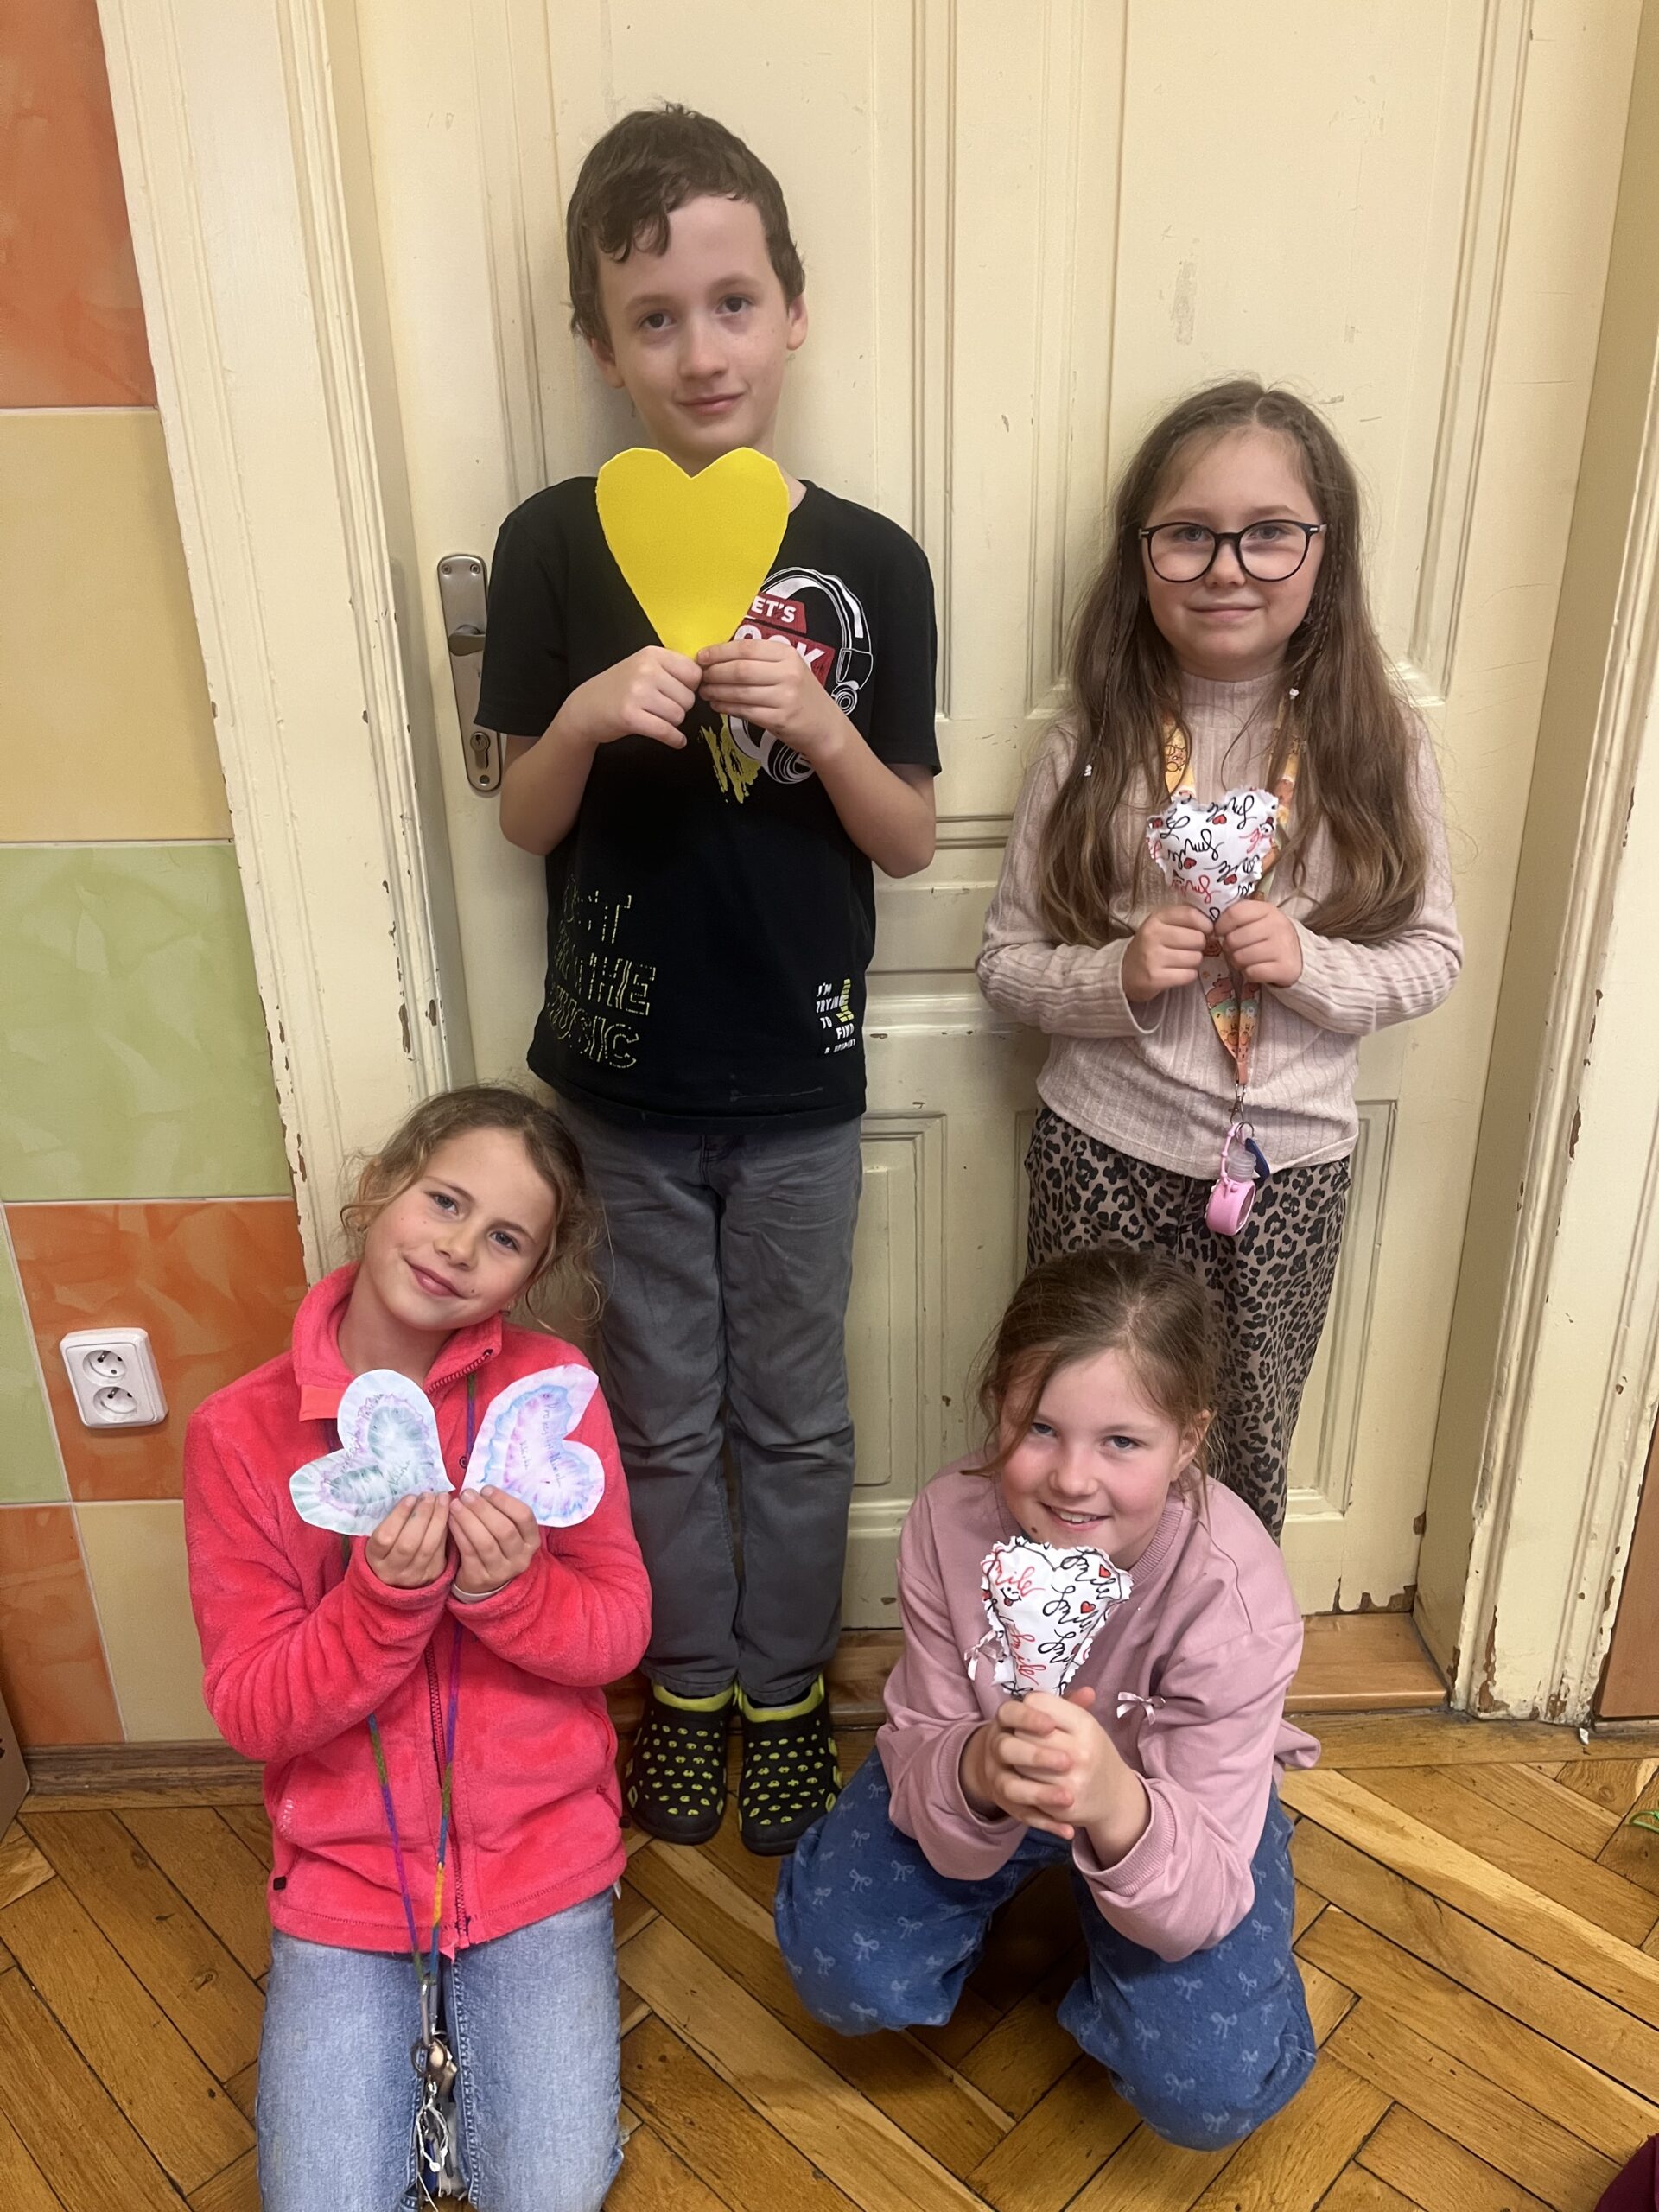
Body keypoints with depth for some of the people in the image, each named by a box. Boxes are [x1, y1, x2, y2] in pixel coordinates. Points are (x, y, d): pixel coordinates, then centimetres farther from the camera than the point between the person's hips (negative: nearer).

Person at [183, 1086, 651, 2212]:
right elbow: (253, 1713, -11)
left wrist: (508, 1589, -28)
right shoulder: (240, 1432, -12)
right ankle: (413, 2018, 26)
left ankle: (472, 2009, 24)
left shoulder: (551, 1387, -13)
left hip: (537, 1852, 0)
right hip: (343, 1868, 1)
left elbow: (620, 1633, -8)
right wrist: (387, 1596, -28)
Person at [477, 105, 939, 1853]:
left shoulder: (868, 563, -5)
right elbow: (521, 822, -1)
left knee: (793, 1415, 16)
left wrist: (818, 727, -21)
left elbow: (911, 841, -2)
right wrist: (587, 717, -21)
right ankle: (687, 1678, 42)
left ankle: (785, 1687, 40)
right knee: (661, 1413, 17)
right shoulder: (555, 545, -5)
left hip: (799, 1075, 0)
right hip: (622, 1071, 0)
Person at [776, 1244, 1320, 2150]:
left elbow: (1201, 1907, -31)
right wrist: (977, 1773, -46)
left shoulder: (1232, 1590, -34)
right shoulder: (950, 1521, -29)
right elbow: (921, 1752, -21)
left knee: (1209, 2087, -20)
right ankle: (1036, 1886, 14)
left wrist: (1113, 1805, -54)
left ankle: (1088, 1909, 12)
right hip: (972, 1766, 2)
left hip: (1168, 1798, -1)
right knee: (842, 1968, -15)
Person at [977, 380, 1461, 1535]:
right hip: (1105, 1148, 0)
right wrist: (1119, 976, -21)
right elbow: (1007, 961, -2)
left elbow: (1432, 952, 2)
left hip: (1290, 1161, 1)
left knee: (1250, 1439, 18)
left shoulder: (1377, 744, -5)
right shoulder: (1091, 746, -6)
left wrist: (1312, 964, -18)